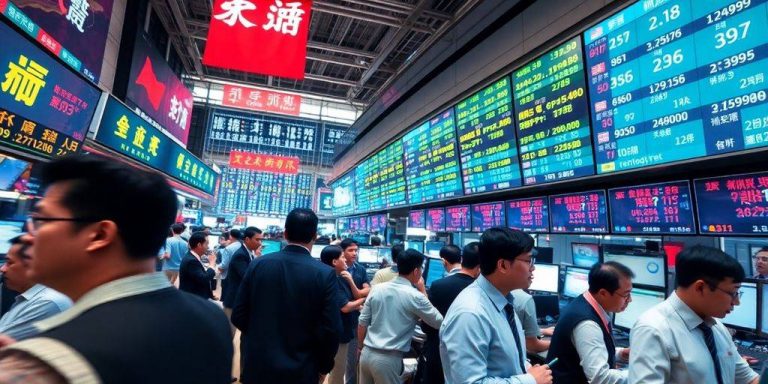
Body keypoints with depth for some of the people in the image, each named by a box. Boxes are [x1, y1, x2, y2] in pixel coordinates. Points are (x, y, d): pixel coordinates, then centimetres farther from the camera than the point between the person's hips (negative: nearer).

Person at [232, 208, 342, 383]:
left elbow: (238, 316, -3)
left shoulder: (257, 264, -8)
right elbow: (331, 331, -17)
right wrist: (324, 366, 2)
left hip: (257, 366, 3)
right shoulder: (325, 274, -17)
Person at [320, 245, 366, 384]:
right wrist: (362, 300, -6)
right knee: (337, 372, 5)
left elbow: (357, 296, 5)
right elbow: (345, 307, -23)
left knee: (338, 371, 21)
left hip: (343, 330, 9)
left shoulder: (342, 278, 6)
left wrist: (350, 280, -12)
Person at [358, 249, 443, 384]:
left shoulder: (377, 289, 0)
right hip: (388, 359, -5)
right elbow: (438, 322, 0)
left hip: (367, 353, 5)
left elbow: (362, 323, 6)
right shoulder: (415, 296, -12)